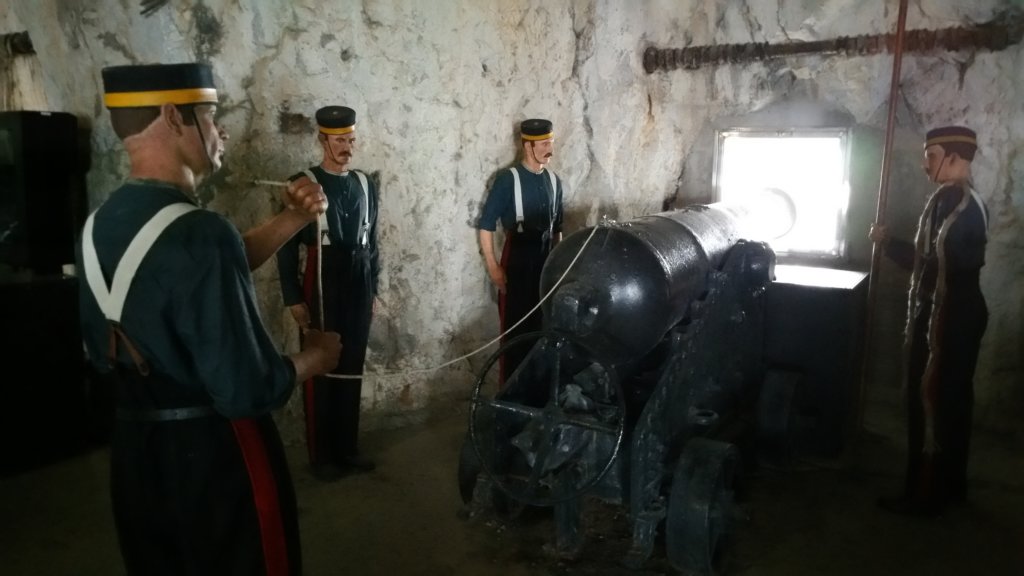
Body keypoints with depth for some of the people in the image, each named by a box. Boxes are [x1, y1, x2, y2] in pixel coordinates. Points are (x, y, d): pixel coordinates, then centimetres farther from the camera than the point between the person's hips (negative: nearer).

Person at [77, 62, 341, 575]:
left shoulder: (99, 226, 1)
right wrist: (314, 357, -8)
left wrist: (292, 220, 6)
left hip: (133, 446, 8)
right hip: (214, 454, -8)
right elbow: (248, 391, -27)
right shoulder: (200, 233, -26)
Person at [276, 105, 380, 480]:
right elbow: (286, 248, -7)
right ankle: (322, 456, 17)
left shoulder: (365, 185, 9)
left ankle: (348, 448, 24)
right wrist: (293, 299, -10)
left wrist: (373, 291, 12)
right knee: (320, 372, 5)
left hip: (358, 290, 4)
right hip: (321, 291, -4)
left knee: (352, 370, 11)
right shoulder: (303, 185, -6)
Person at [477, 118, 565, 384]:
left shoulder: (554, 181, 7)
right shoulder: (508, 180, -10)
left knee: (540, 325, 11)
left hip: (546, 260, 5)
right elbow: (486, 224, -10)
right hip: (516, 259, -5)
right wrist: (493, 266, -13)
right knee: (514, 327, 0)